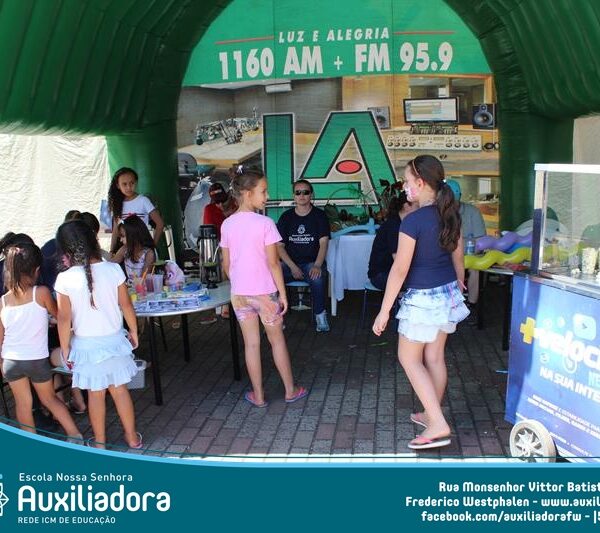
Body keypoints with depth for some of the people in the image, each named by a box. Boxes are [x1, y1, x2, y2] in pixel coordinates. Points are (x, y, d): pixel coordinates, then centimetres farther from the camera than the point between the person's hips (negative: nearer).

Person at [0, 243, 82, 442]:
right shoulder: (41, 293, -15)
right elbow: (59, 314, 4)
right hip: (38, 360, -1)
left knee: (23, 404, 16)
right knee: (49, 399, 19)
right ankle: (75, 434, 20)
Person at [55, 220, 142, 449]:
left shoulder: (65, 279, -16)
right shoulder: (113, 269, -11)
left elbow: (64, 318, -10)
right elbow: (126, 305, -2)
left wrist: (65, 348, 3)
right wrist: (133, 331, 12)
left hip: (86, 344, -2)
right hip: (114, 339, 2)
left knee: (95, 393, 13)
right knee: (119, 389, 16)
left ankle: (100, 442, 28)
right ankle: (132, 437, 28)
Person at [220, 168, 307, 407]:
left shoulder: (227, 225, -1)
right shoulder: (265, 223, -15)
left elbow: (226, 265, 5)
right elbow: (273, 263, -14)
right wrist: (283, 293, -6)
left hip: (240, 294, 3)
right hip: (265, 292, -3)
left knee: (251, 344, 11)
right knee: (277, 340, 13)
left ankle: (258, 395, 19)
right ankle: (290, 390, 25)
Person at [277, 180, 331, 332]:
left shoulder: (319, 215, 3)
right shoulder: (286, 217, 8)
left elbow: (323, 243, -6)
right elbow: (279, 246, 3)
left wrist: (317, 265, -24)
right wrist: (293, 267, -12)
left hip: (312, 263, -2)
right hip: (290, 263, 2)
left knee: (317, 278, -36)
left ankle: (320, 314, -13)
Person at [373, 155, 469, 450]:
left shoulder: (413, 221, -21)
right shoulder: (450, 215, 1)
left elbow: (400, 270, -20)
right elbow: (458, 256, 13)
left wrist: (384, 311, -14)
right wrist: (459, 285, 30)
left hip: (423, 298, -7)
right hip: (448, 293, 8)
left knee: (409, 359, 7)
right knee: (434, 357, 18)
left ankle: (438, 425, 1)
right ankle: (432, 415, 32)